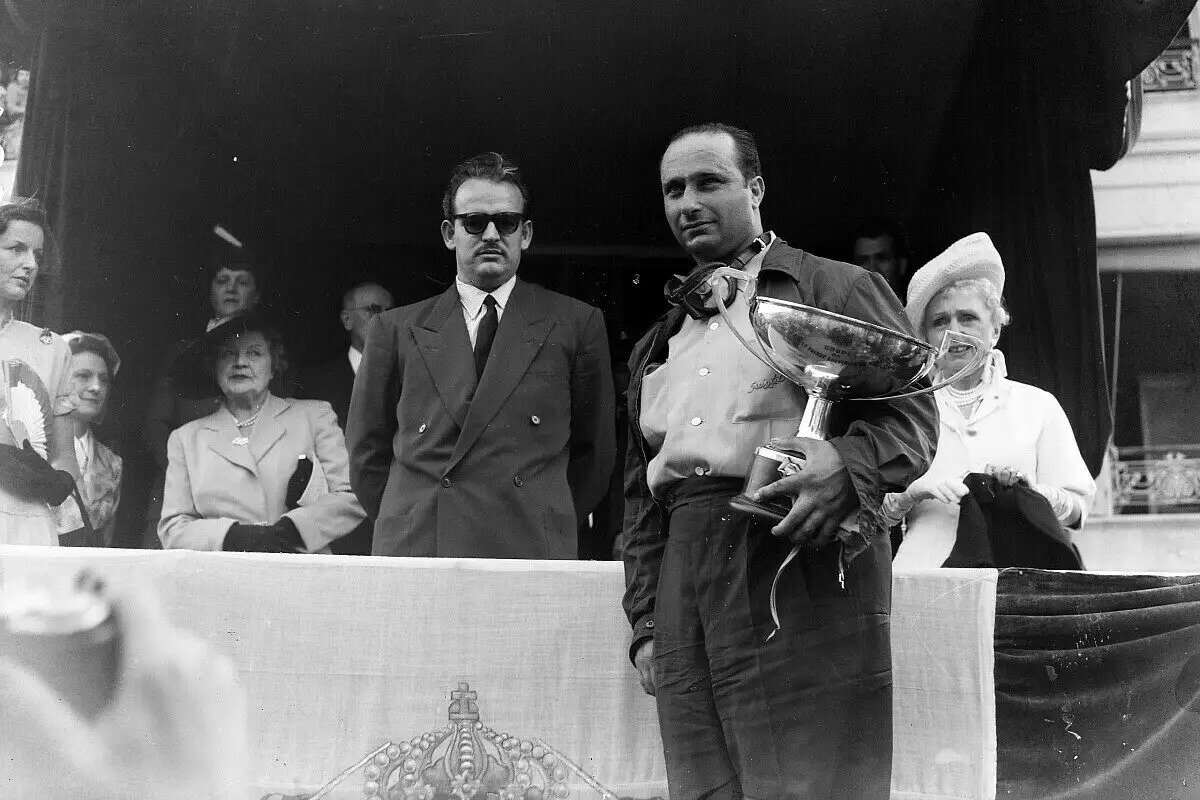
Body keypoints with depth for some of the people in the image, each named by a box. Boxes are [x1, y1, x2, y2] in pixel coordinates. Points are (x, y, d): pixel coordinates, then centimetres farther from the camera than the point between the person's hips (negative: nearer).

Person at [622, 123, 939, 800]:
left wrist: (845, 469, -23)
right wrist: (645, 621, 16)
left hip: (801, 565, -5)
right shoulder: (658, 347, 25)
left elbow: (911, 414, -2)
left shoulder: (837, 289, 8)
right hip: (683, 585, 5)